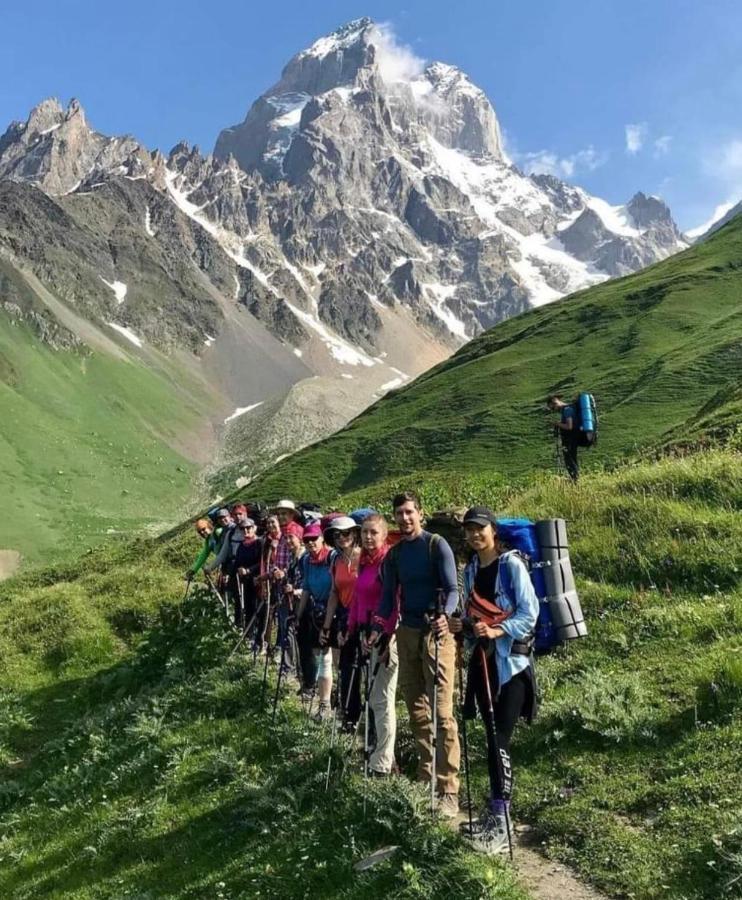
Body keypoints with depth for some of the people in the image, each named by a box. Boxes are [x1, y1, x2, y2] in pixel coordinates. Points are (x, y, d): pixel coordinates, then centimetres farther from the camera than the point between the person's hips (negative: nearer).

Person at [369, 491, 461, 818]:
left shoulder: (436, 545, -5)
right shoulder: (394, 554, 12)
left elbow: (452, 588, -10)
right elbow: (389, 595, 13)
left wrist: (444, 614, -29)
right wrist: (377, 628, 0)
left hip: (436, 633, -6)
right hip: (407, 633, 6)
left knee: (441, 712, -9)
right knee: (416, 710, 11)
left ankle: (448, 790, -5)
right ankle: (425, 779, 23)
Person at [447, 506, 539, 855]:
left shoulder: (512, 564, -8)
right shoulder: (471, 570, 11)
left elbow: (529, 613, -12)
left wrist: (498, 630, -25)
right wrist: (460, 625, -4)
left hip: (511, 662, -6)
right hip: (482, 660, 6)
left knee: (500, 741, -7)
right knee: (491, 738, 11)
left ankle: (501, 823, -1)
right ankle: (493, 812, 22)